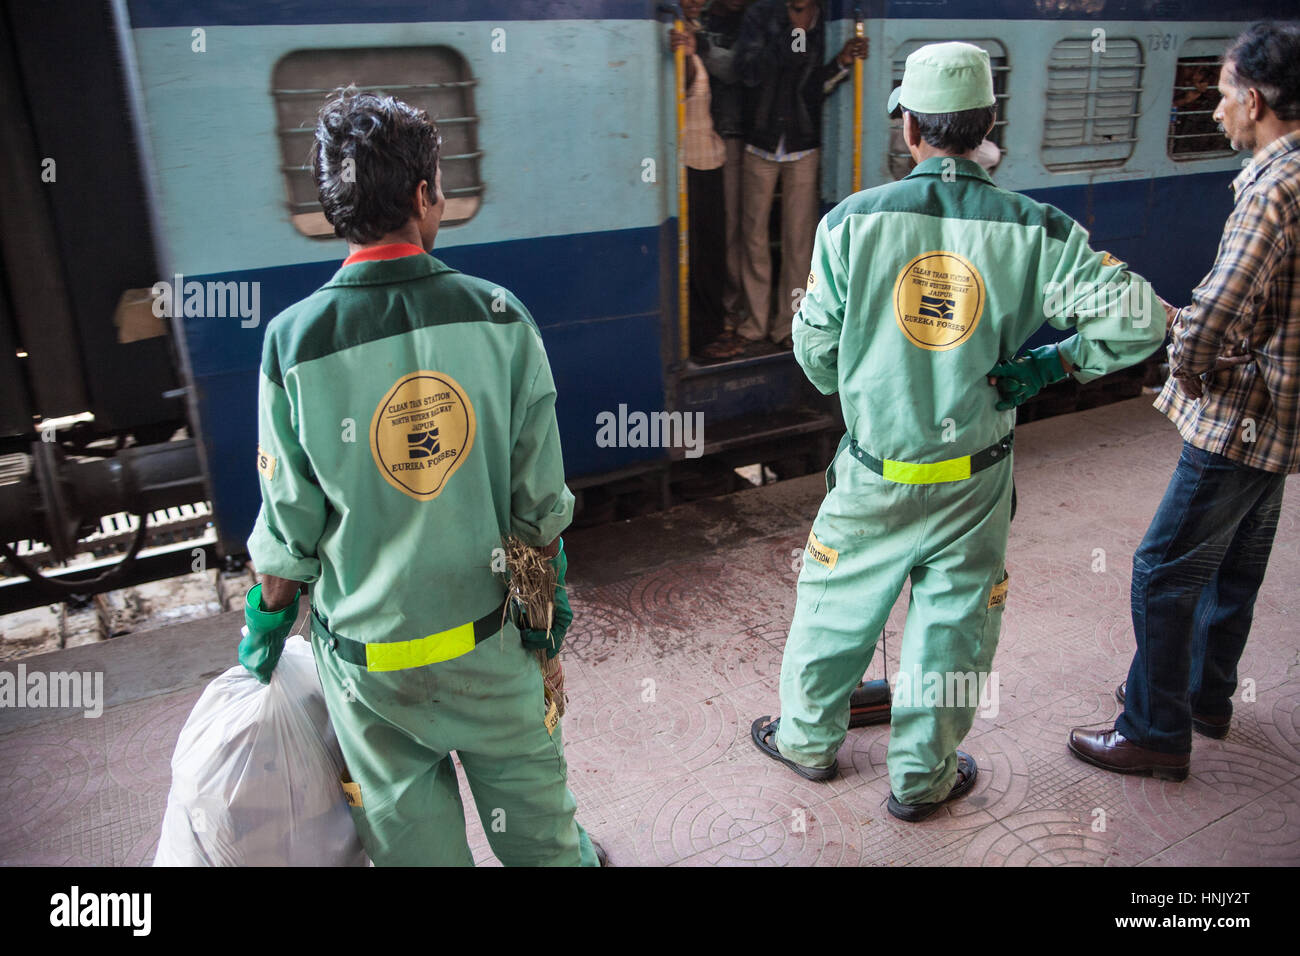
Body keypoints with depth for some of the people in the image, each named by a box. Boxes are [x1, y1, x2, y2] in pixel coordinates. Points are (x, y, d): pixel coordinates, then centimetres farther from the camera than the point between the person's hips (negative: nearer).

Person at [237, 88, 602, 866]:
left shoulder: (293, 344, -17)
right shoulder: (500, 318, -15)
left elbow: (290, 525, -8)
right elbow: (540, 497, -9)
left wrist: (267, 622, 10)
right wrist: (550, 586, 9)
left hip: (368, 656, 0)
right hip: (488, 635, 0)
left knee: (415, 838, 23)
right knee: (532, 812, 25)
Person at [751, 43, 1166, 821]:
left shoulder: (852, 221, -12)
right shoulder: (1036, 232, -11)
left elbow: (815, 353, -5)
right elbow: (1137, 321, -14)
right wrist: (1050, 363, -1)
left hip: (873, 477, 0)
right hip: (975, 486, 1)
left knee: (836, 609, 20)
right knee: (953, 627, 17)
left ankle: (810, 740, 41)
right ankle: (922, 778, 35)